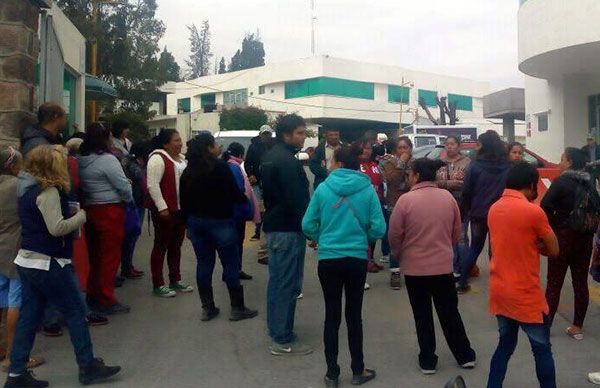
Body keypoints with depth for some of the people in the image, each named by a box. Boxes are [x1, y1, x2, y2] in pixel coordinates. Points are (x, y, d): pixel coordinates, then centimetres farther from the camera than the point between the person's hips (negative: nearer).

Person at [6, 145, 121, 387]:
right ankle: (88, 367, 12)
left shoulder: (27, 188, 10)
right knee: (75, 312, 3)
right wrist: (81, 216, -9)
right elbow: (57, 228, -23)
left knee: (29, 317, 12)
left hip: (27, 261, 9)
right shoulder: (48, 191, -18)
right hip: (47, 264, -9)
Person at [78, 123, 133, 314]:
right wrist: (129, 199, 3)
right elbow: (123, 185, -14)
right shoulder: (107, 159, -15)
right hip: (109, 211, -8)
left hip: (88, 210, 8)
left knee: (94, 254, 17)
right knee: (110, 256, 1)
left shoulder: (81, 160, 8)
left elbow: (82, 186, 10)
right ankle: (106, 300, 6)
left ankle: (93, 296, 27)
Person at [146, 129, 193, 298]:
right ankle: (158, 285, 8)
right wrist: (162, 207, -23)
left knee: (176, 246, 15)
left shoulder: (181, 159, 14)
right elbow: (152, 185, -19)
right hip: (165, 210, -8)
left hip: (181, 209, 8)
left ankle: (175, 280, 25)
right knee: (161, 246, 0)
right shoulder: (158, 158, -12)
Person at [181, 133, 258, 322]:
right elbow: (234, 193, -13)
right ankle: (237, 308, 9)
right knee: (231, 264, 3)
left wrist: (188, 224, 16)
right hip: (220, 221, -6)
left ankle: (207, 308, 14)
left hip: (196, 222, 6)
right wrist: (245, 200, 8)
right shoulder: (220, 167, -13)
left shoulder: (188, 171, 6)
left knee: (204, 264, 10)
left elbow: (184, 201, 8)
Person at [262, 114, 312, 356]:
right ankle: (283, 340, 5)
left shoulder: (272, 156, 14)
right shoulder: (287, 161, -18)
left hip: (274, 225, 10)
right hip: (288, 229, -10)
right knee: (287, 285, -3)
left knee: (278, 281, 17)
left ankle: (276, 331, 27)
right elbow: (297, 199, -22)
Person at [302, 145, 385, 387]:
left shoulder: (323, 189, -7)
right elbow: (379, 229, -7)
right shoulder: (367, 190, -6)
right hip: (357, 259, 1)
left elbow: (308, 225, -5)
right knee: (354, 315, 14)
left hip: (328, 259, 0)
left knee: (332, 315, 10)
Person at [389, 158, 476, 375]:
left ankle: (427, 360, 20)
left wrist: (399, 255, 9)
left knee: (423, 316, 10)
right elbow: (456, 233, 7)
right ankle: (465, 356, 28)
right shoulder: (448, 197, -2)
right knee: (449, 312, 18)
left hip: (414, 267, -3)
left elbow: (394, 235, -10)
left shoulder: (406, 200, -14)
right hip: (444, 265, 3)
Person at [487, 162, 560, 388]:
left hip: (499, 290, 7)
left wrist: (530, 243, 3)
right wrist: (535, 244, 8)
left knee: (505, 345, 18)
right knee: (542, 350, 9)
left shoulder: (494, 208, 5)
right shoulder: (533, 211, -16)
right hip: (525, 294, -7)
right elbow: (553, 250, -6)